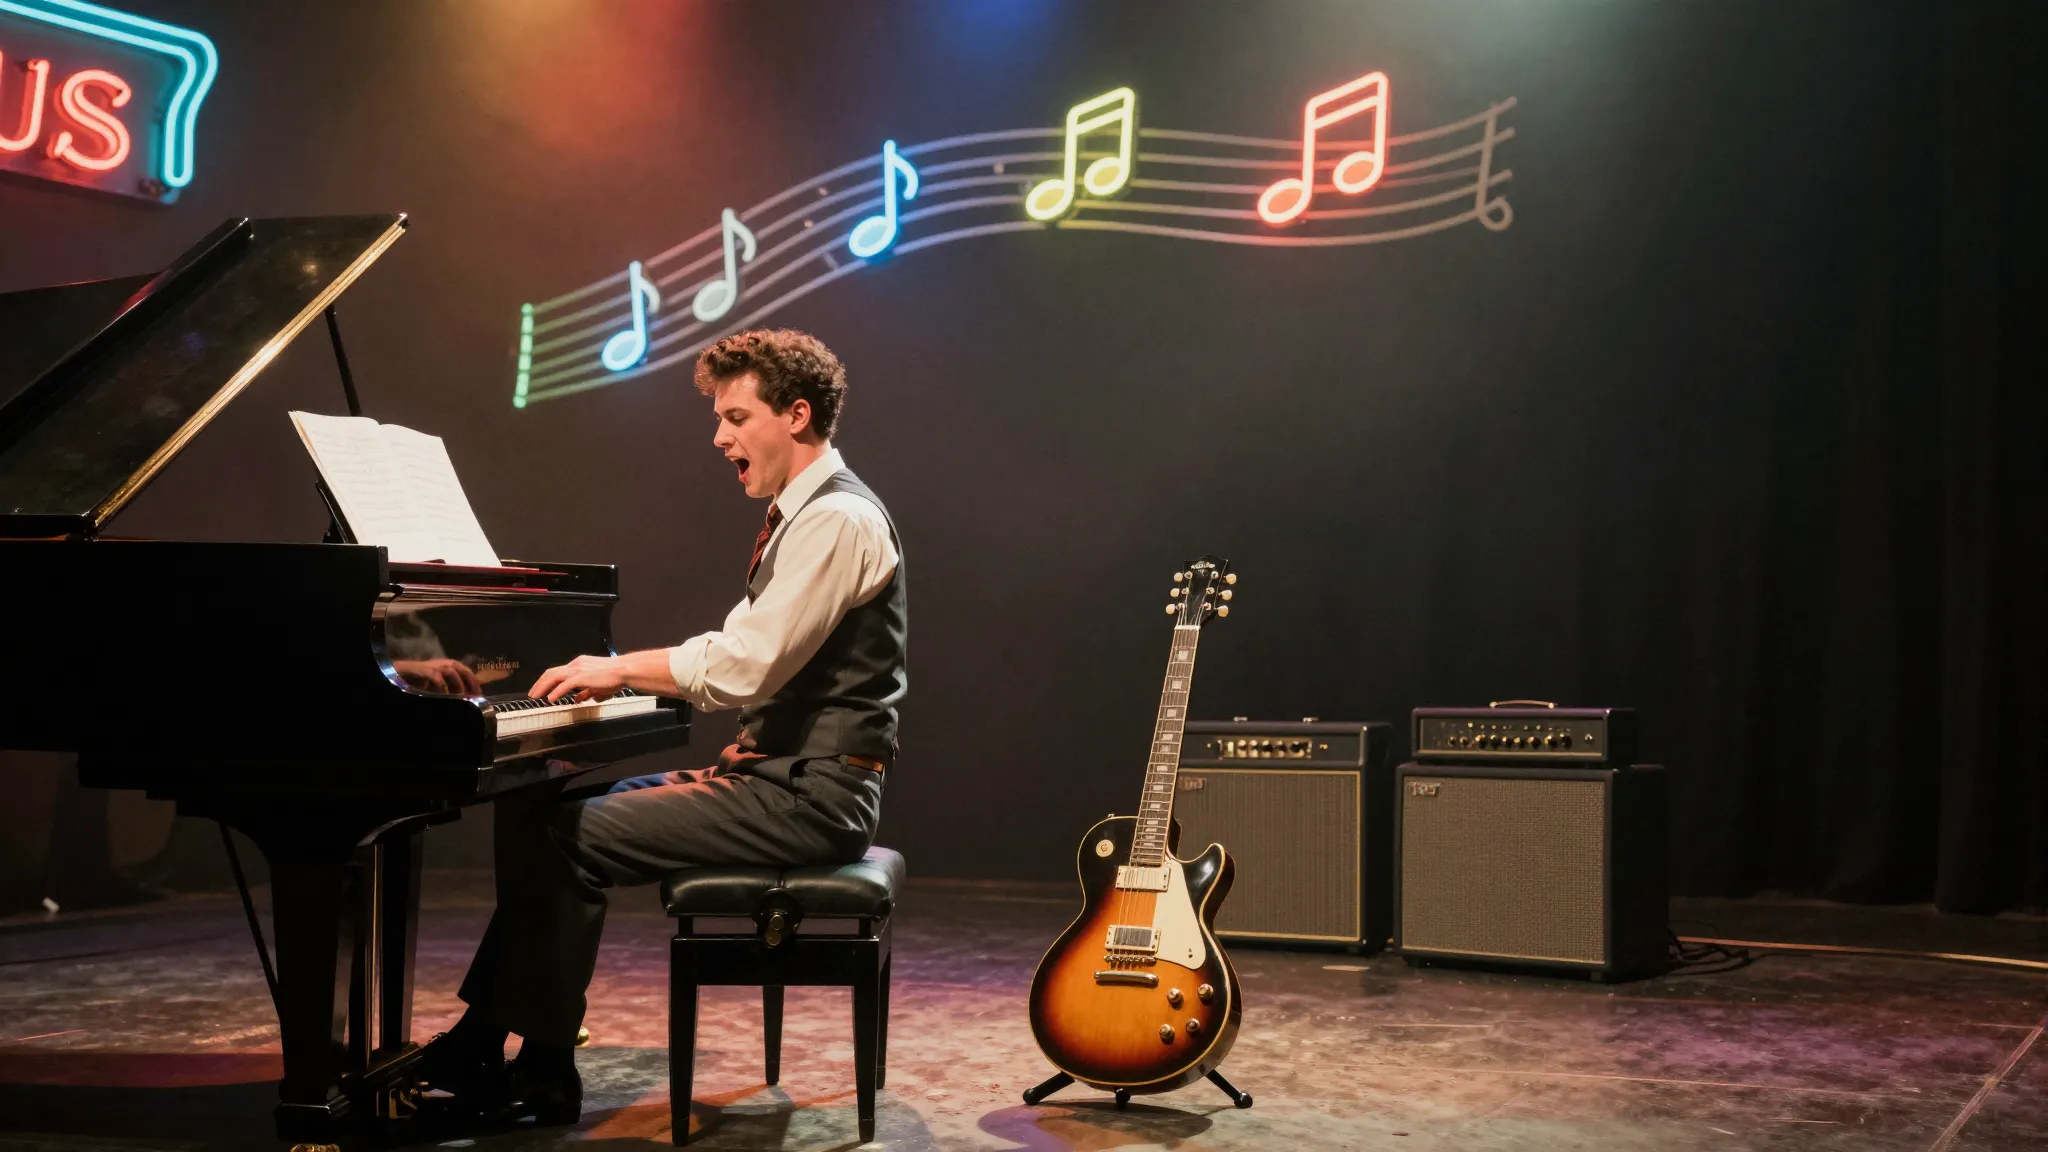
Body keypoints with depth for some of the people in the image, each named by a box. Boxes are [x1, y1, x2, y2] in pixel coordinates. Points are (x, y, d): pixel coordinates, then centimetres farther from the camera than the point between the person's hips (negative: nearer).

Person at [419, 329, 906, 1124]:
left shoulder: (839, 520, -15)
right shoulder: (806, 514, 17)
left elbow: (741, 669, -23)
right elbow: (749, 666, 18)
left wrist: (619, 668, -11)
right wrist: (625, 673, 5)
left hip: (808, 796, -10)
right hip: (777, 772, 10)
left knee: (568, 839, -15)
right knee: (538, 810, 7)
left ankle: (545, 1074, -2)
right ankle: (477, 1045, 6)